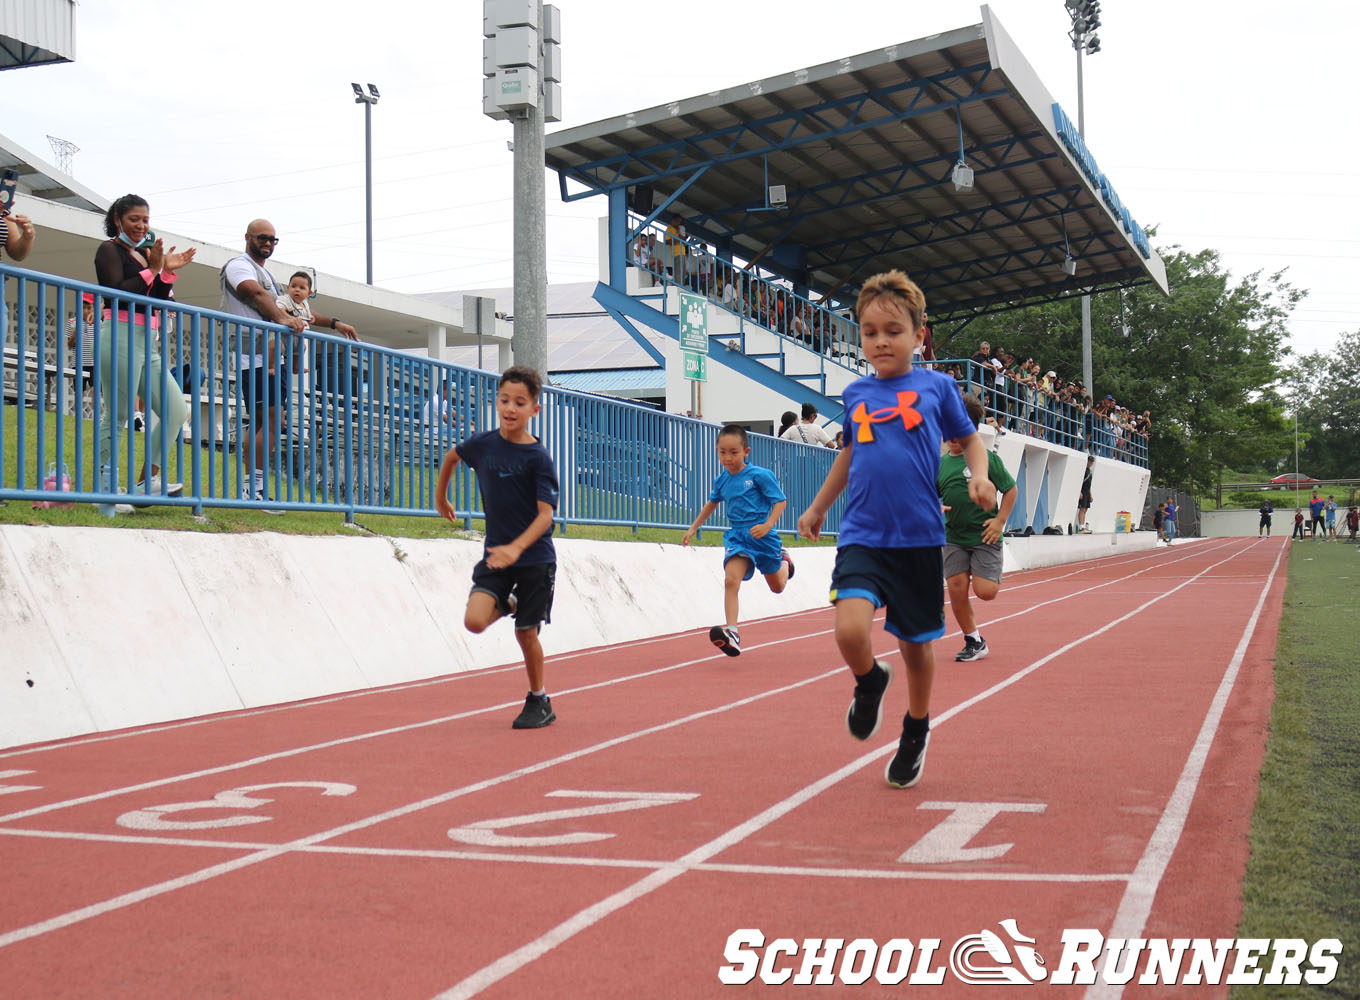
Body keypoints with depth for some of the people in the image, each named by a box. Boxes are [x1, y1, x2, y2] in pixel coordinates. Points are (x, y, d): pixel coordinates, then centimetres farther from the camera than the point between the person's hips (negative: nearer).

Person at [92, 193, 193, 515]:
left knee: (176, 411, 2)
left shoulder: (144, 253, 21)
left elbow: (160, 302, 16)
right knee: (117, 419, -8)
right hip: (121, 336, -8)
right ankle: (105, 497, -4)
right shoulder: (110, 250, 1)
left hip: (147, 343, 8)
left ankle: (148, 480, 8)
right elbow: (118, 292, -14)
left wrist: (168, 272, 2)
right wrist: (153, 269, -11)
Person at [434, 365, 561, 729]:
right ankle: (509, 603, 20)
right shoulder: (482, 444, -1)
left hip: (534, 558, -3)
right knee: (475, 621, -15)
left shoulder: (537, 457, -13)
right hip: (496, 553, 3)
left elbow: (546, 514, -19)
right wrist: (441, 497, 31)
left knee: (526, 633, 3)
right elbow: (451, 456, 23)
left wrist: (516, 548, -33)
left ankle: (539, 701, 24)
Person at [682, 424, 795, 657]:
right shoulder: (721, 480, 4)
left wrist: (767, 525, -24)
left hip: (762, 535, -3)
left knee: (777, 586, 19)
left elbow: (781, 501, -10)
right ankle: (731, 631, -29)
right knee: (730, 580, -23)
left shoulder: (760, 475, -13)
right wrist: (694, 527, 26)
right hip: (737, 536, 3)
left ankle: (784, 561, 55)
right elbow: (712, 503, 24)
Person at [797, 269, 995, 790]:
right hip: (862, 536, 1)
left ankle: (916, 731, 36)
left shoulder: (936, 386, 2)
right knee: (851, 630, -21)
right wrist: (817, 507, 31)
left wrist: (979, 475, -6)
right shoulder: (855, 394, 9)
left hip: (919, 537, -1)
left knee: (917, 643, 10)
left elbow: (969, 438, 15)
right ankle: (869, 684, 14)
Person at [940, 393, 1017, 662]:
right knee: (956, 588, -6)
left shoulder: (987, 458, -3)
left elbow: (1011, 489, 2)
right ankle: (974, 642, 11)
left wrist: (1000, 521, -5)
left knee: (985, 592, -12)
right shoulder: (939, 464, 8)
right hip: (954, 537, 4)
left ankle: (993, 577, 26)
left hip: (984, 536, -4)